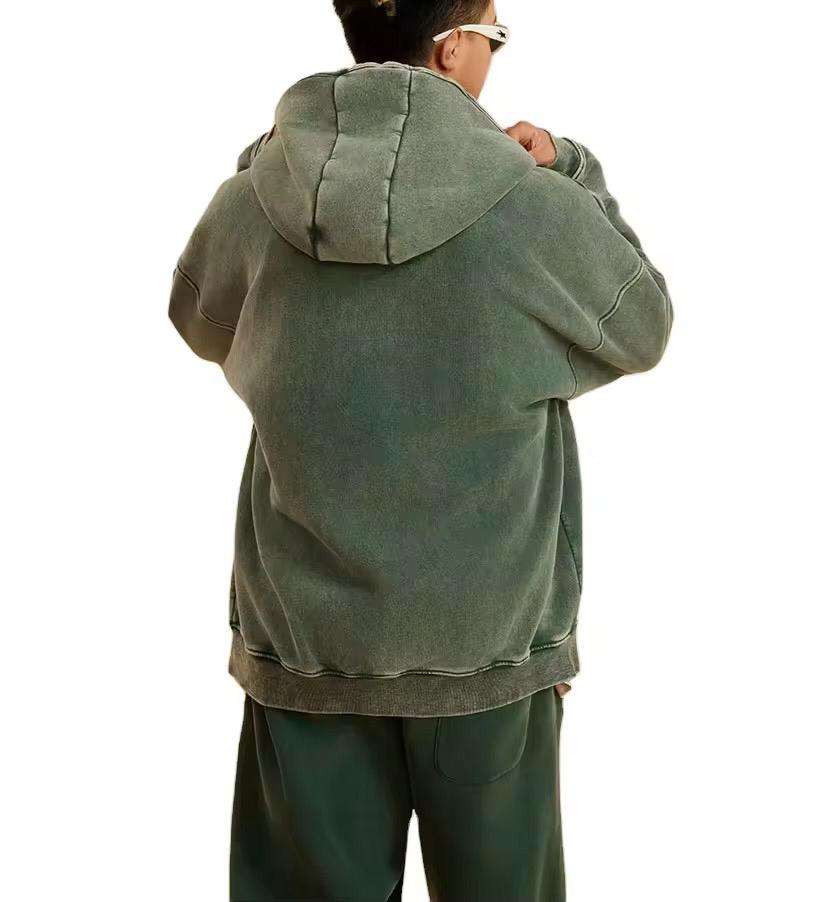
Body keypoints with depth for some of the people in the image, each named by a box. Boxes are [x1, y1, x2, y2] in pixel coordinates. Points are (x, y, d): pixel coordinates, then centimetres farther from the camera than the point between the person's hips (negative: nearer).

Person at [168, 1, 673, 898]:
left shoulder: (256, 196, -8)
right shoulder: (532, 206, -15)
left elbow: (200, 320, 14)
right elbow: (642, 329, 4)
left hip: (304, 641, 2)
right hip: (486, 645, -1)